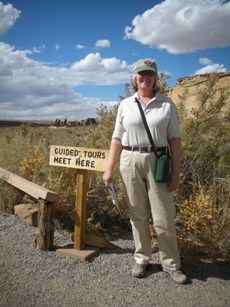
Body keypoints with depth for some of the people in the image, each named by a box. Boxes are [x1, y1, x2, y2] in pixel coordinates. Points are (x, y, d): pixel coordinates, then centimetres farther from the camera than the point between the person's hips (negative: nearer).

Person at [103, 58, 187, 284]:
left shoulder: (167, 104, 4)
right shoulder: (125, 104, 8)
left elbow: (174, 139, 2)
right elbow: (117, 138, 7)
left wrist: (175, 172, -3)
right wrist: (109, 169, 4)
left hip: (157, 162, -1)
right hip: (130, 162, 2)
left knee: (163, 216, 3)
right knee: (137, 215, 11)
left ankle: (171, 264, 22)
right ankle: (142, 259, 28)